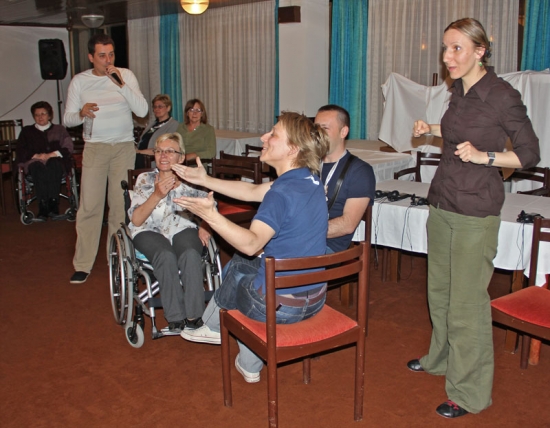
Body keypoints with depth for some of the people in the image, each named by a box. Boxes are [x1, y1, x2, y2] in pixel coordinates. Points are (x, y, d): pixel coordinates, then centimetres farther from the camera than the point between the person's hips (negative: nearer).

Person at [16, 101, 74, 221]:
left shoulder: (59, 129, 25)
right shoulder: (27, 131, 27)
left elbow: (68, 147, 7)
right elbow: (20, 152, 12)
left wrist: (51, 155, -10)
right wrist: (36, 156, -8)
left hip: (56, 161, -1)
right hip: (34, 162, 1)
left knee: (53, 164, -38)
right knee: (38, 167, -37)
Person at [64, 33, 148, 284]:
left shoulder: (126, 75, 3)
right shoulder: (79, 81, 5)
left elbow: (142, 110, -7)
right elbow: (68, 119, 6)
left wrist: (121, 84, -17)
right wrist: (81, 113, -17)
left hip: (124, 148, 0)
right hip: (95, 148, 0)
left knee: (120, 204, 2)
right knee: (89, 205, -4)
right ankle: (83, 265, 3)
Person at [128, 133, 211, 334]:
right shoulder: (145, 179, 7)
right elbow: (136, 220, -3)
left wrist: (205, 225, -11)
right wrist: (157, 194, -17)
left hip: (183, 229, 1)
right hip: (150, 231, 0)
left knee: (190, 254, -34)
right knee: (166, 256, -35)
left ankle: (194, 316, -30)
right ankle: (176, 319, -31)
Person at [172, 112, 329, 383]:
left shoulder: (283, 193, -25)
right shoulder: (311, 180, 3)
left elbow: (251, 243, -37)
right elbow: (252, 191, 11)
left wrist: (211, 216, -40)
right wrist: (205, 180, 12)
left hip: (280, 305, -7)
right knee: (240, 263, 26)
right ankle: (214, 327, 39)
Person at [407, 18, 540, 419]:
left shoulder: (503, 96, -14)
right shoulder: (459, 90, 7)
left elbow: (530, 154, -8)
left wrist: (484, 156, -21)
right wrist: (432, 129, 11)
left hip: (475, 212, -8)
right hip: (442, 204, 8)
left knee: (467, 300, -2)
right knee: (440, 290, 19)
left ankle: (470, 392, 14)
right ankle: (441, 358, 41)